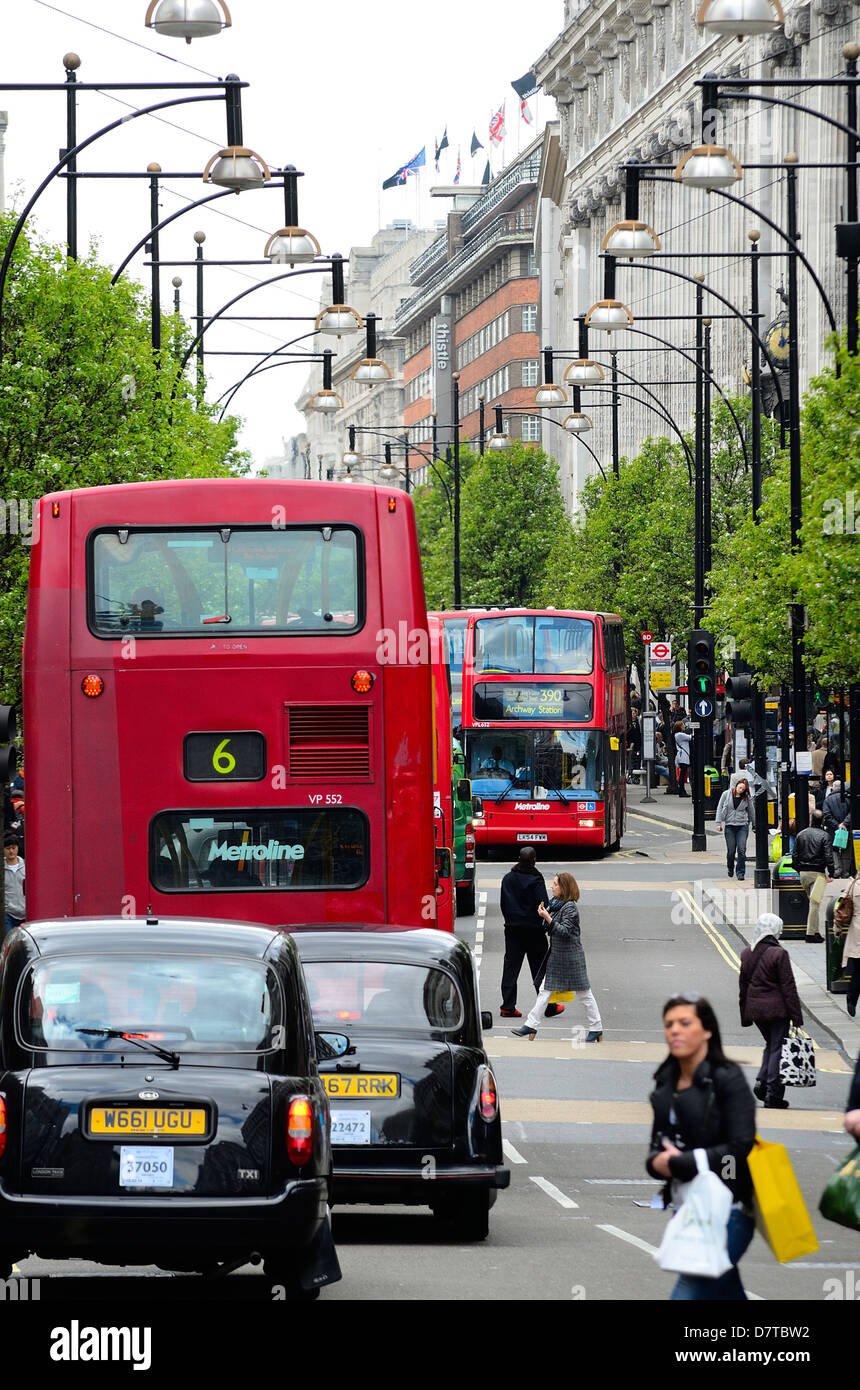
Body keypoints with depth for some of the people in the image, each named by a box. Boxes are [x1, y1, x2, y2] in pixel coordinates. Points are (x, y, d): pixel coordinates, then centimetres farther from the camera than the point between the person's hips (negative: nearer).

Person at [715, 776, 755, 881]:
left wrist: (755, 825, 22)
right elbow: (720, 808, 6)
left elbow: (751, 812, 15)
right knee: (731, 850, 2)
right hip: (729, 826, 0)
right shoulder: (726, 795, 2)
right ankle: (730, 868, 29)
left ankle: (741, 872, -2)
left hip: (742, 826, 0)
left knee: (741, 850, -9)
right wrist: (718, 823, 1)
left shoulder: (747, 798, 4)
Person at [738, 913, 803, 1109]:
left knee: (770, 1045, 22)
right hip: (776, 1009, -6)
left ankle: (761, 1082, 7)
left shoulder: (746, 953, 6)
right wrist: (797, 1017, -9)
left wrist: (745, 1016, 20)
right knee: (777, 1048, 1)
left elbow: (743, 985, 13)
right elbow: (788, 988, -12)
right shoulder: (779, 954, -13)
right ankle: (773, 1094, -1)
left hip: (754, 1009, 6)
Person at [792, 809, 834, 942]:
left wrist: (797, 870, 20)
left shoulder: (801, 835, 7)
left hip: (803, 872, 5)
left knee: (811, 900, 17)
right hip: (817, 873, -5)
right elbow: (828, 856, -13)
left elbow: (794, 855, 11)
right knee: (815, 903, -4)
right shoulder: (823, 836, -9)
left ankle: (814, 931, 17)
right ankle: (811, 932, -7)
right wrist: (830, 873, -7)